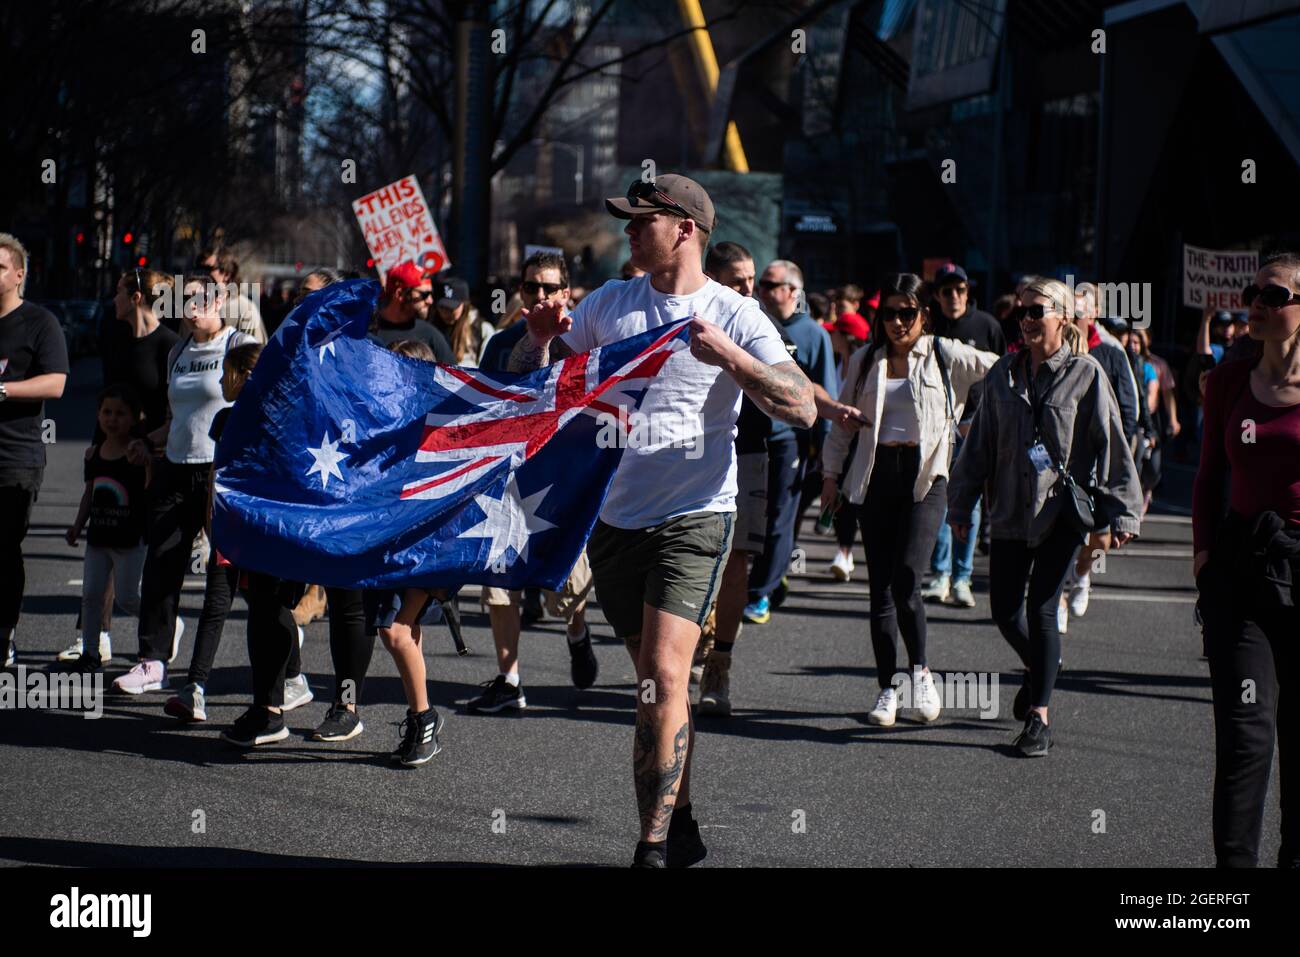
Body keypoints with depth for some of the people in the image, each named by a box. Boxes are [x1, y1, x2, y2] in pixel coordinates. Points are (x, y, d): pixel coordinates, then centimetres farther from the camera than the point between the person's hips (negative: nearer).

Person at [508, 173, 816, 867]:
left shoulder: (735, 316, -4)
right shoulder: (609, 304, 9)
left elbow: (803, 411, -13)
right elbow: (531, 383, 13)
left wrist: (725, 354, -25)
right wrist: (540, 339, -9)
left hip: (694, 518, -5)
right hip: (615, 517, 5)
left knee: (664, 677, -16)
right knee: (656, 680, 13)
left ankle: (653, 847, -13)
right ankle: (680, 826, 24)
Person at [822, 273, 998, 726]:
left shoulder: (945, 356, 3)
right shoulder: (864, 361, 13)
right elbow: (842, 419, 19)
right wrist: (831, 472, 15)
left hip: (925, 476, -3)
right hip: (875, 476, 3)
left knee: (906, 582, -18)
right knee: (881, 587, 3)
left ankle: (921, 671, -2)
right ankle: (887, 688, 10)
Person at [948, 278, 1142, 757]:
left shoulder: (1085, 373, -3)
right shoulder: (1003, 374, 9)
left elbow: (1111, 444, -4)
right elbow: (979, 444, 14)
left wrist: (1123, 511, -8)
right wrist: (961, 503, 13)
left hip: (1062, 509, -4)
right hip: (1009, 508, 4)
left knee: (1041, 608, -8)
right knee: (1004, 610, 5)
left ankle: (1039, 716, 0)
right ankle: (1042, 667, 36)